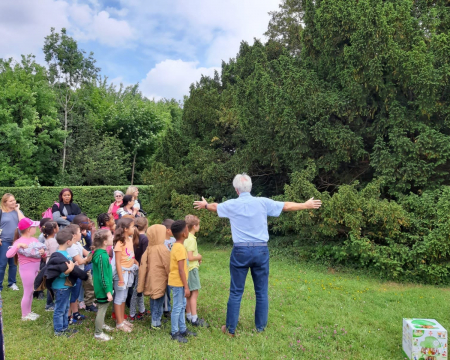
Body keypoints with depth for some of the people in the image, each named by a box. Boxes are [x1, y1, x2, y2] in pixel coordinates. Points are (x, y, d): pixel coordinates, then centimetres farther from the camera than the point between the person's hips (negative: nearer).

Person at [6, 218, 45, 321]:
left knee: (31, 291, 18)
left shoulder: (34, 239, 6)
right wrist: (18, 246, -34)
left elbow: (42, 254, 11)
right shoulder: (20, 241, -14)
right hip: (27, 268, -7)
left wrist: (43, 252, -10)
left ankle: (29, 312, 32)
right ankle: (24, 315, 19)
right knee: (28, 292, 4)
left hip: (36, 267, 7)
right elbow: (8, 254, -26)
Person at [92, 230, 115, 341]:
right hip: (103, 288, -9)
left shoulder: (98, 252, 2)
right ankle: (98, 333, 18)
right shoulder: (102, 256, -28)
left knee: (102, 307, 25)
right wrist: (108, 291, -20)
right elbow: (103, 276, -25)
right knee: (102, 309, 5)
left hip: (100, 287, 10)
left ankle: (102, 324, 44)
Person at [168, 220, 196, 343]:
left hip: (177, 282, 10)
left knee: (182, 305, 17)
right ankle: (174, 333, 12)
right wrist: (186, 287, -19)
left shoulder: (176, 246, 9)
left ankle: (182, 329, 28)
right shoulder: (180, 248, -22)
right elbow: (181, 270, -23)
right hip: (178, 282, -10)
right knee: (177, 307, 1)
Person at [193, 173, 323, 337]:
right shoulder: (263, 202, -1)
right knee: (262, 292, 13)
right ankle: (261, 327, 24)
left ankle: (230, 329, 19)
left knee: (236, 292, 9)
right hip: (261, 250, 1)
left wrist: (205, 205, 45)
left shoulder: (231, 204, 1)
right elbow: (287, 206, 10)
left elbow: (214, 207, 22)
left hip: (240, 251, 0)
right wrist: (306, 205, 25)